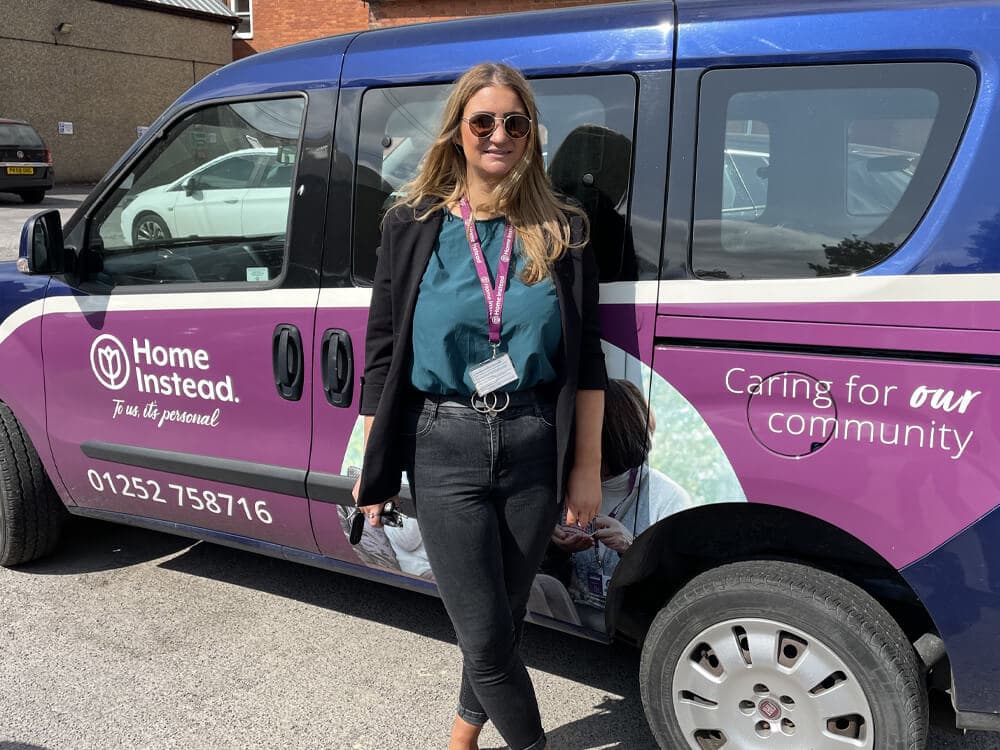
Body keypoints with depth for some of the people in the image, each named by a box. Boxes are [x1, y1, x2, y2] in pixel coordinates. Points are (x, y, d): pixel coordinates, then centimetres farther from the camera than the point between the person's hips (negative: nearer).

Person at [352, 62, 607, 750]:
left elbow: (587, 362, 4)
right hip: (444, 444, -1)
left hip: (536, 444, 2)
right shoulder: (414, 226, 1)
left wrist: (587, 467, 0)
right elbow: (382, 351, 3)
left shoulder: (561, 231, 3)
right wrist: (374, 465, 1)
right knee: (487, 635, 0)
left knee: (503, 614, 16)